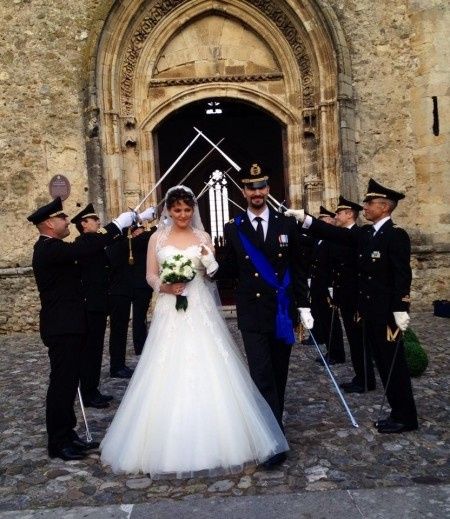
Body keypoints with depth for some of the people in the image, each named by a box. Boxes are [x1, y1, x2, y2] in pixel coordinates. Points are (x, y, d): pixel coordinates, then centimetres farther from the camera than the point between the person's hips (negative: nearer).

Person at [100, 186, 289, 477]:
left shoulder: (203, 237, 8)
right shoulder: (157, 239, 6)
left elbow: (214, 275, 5)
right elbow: (151, 275, 6)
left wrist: (209, 259, -15)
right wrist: (164, 287, -14)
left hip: (200, 311, 1)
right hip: (169, 312, 0)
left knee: (206, 371, 1)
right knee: (169, 375, 0)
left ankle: (211, 441, 16)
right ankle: (171, 446, 14)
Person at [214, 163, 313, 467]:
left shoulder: (287, 224, 4)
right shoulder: (233, 229, 2)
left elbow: (298, 269, 5)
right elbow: (230, 271, 5)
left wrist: (304, 305, 2)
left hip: (283, 311, 2)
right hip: (252, 314, -1)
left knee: (279, 374, 12)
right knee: (262, 375, -7)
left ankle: (272, 427, 31)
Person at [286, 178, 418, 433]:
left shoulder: (397, 235, -13)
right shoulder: (366, 233, 10)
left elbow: (403, 276, -17)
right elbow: (337, 234, 3)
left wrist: (400, 311, -21)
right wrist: (305, 219, -4)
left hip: (387, 313, -8)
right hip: (370, 312, 8)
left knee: (394, 365, 2)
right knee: (384, 364, 15)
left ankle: (406, 418, 17)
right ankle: (398, 413, 26)